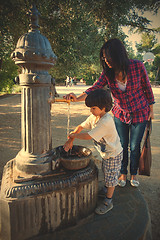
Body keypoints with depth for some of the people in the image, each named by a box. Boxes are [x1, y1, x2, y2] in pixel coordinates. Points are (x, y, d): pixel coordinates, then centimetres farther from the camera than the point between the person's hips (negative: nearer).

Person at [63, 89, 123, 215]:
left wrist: (73, 135, -18)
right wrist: (70, 141, -6)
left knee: (111, 177, 8)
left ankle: (108, 202, 26)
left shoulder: (106, 121, -36)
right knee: (106, 173, 28)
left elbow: (88, 136, -34)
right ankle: (107, 190, 52)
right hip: (105, 152, 9)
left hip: (114, 154, -9)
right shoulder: (94, 117, -8)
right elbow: (81, 127, 1)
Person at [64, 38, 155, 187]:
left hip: (139, 114, -2)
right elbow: (95, 88, -21)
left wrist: (151, 110, 1)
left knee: (134, 147, 9)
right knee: (122, 146, 11)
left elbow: (147, 88, -6)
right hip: (120, 114, 2)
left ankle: (134, 174, 35)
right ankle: (123, 173, 35)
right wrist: (78, 98, -40)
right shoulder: (108, 72, -11)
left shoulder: (137, 66, -18)